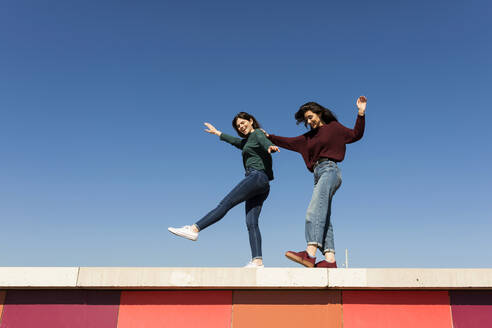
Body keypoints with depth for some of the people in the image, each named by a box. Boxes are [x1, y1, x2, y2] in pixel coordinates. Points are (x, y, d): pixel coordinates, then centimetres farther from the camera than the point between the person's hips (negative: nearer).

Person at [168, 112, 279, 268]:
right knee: (251, 222, -5)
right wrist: (217, 132, 62)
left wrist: (271, 147, -39)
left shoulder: (258, 133, 6)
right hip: (262, 186, 9)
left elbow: (267, 143, -16)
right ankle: (257, 261, -14)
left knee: (225, 204, -17)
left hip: (257, 176, -9)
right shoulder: (247, 141, 32)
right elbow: (233, 140, 49)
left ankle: (194, 229, -23)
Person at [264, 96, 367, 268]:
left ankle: (310, 254, -41)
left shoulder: (333, 127, 14)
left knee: (315, 210, -27)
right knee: (323, 218, -5)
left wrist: (361, 114, 0)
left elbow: (355, 135, 10)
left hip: (329, 170, -7)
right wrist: (269, 137, 27)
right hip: (318, 175, 7)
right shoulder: (309, 137, 29)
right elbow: (289, 142, 30)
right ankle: (330, 259, -12)